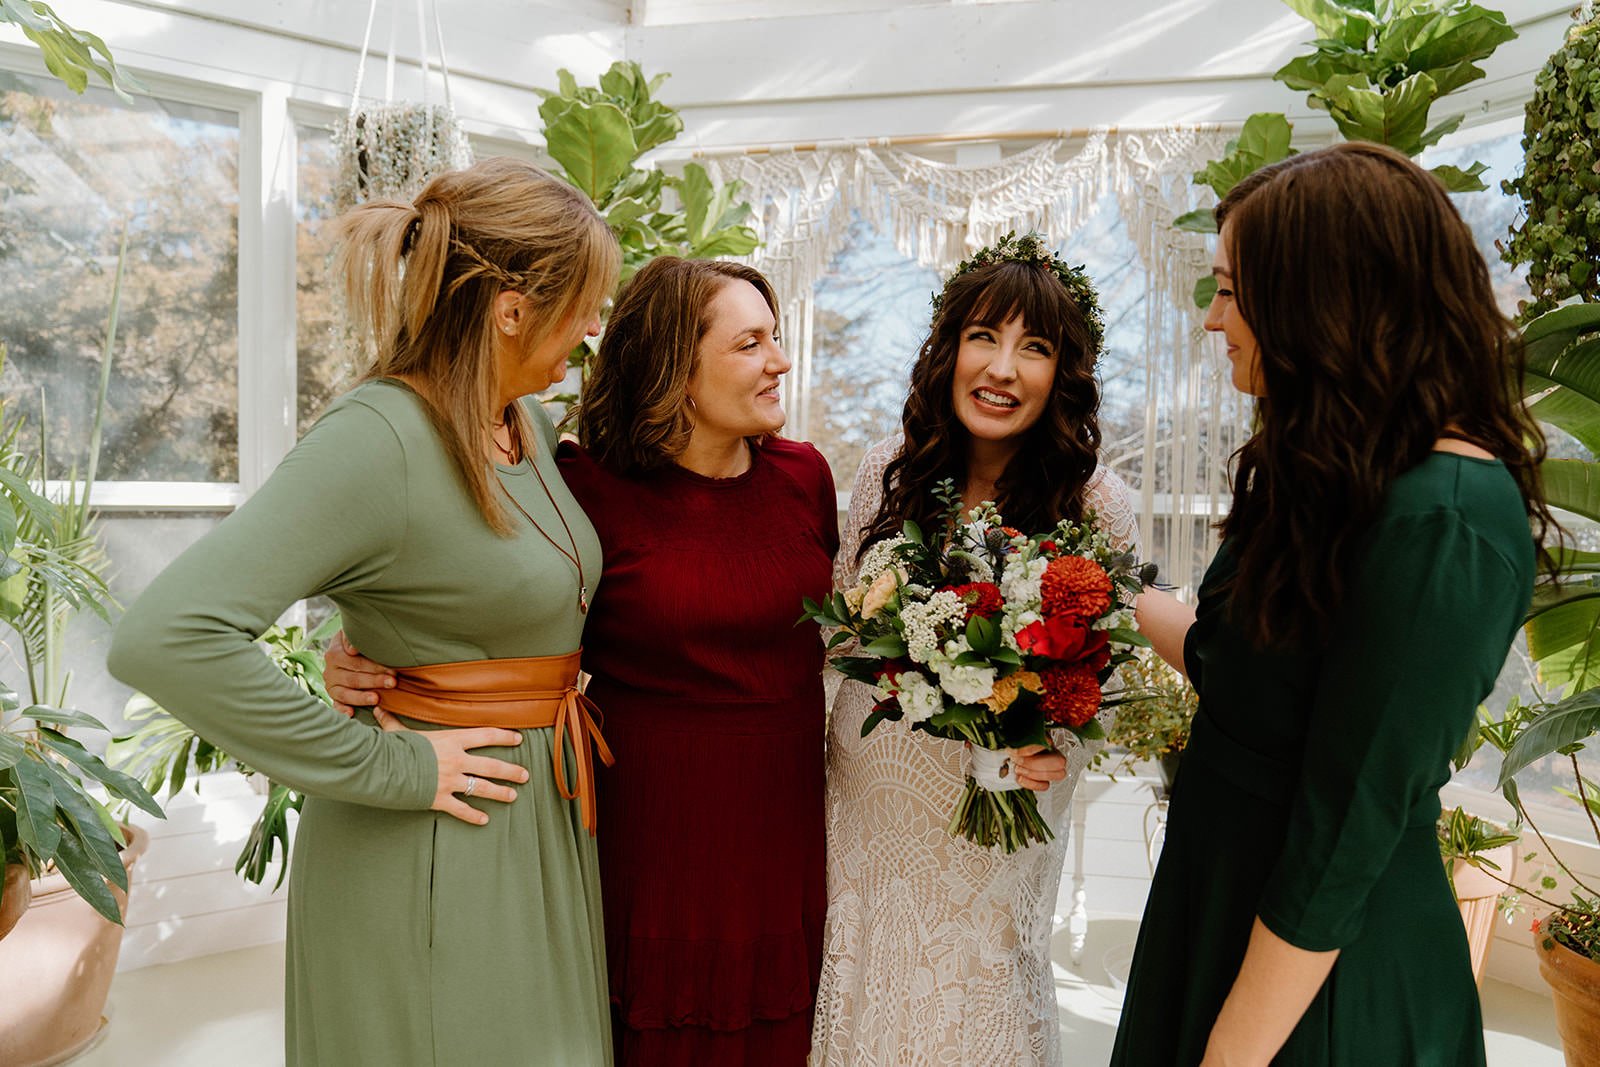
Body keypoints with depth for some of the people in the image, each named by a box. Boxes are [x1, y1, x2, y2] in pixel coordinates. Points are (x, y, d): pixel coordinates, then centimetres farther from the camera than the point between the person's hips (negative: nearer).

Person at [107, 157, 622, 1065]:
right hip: (435, 851, -8)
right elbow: (165, 637, -29)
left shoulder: (529, 424, 3)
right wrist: (386, 767, -22)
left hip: (545, 821, 8)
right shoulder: (378, 437, -22)